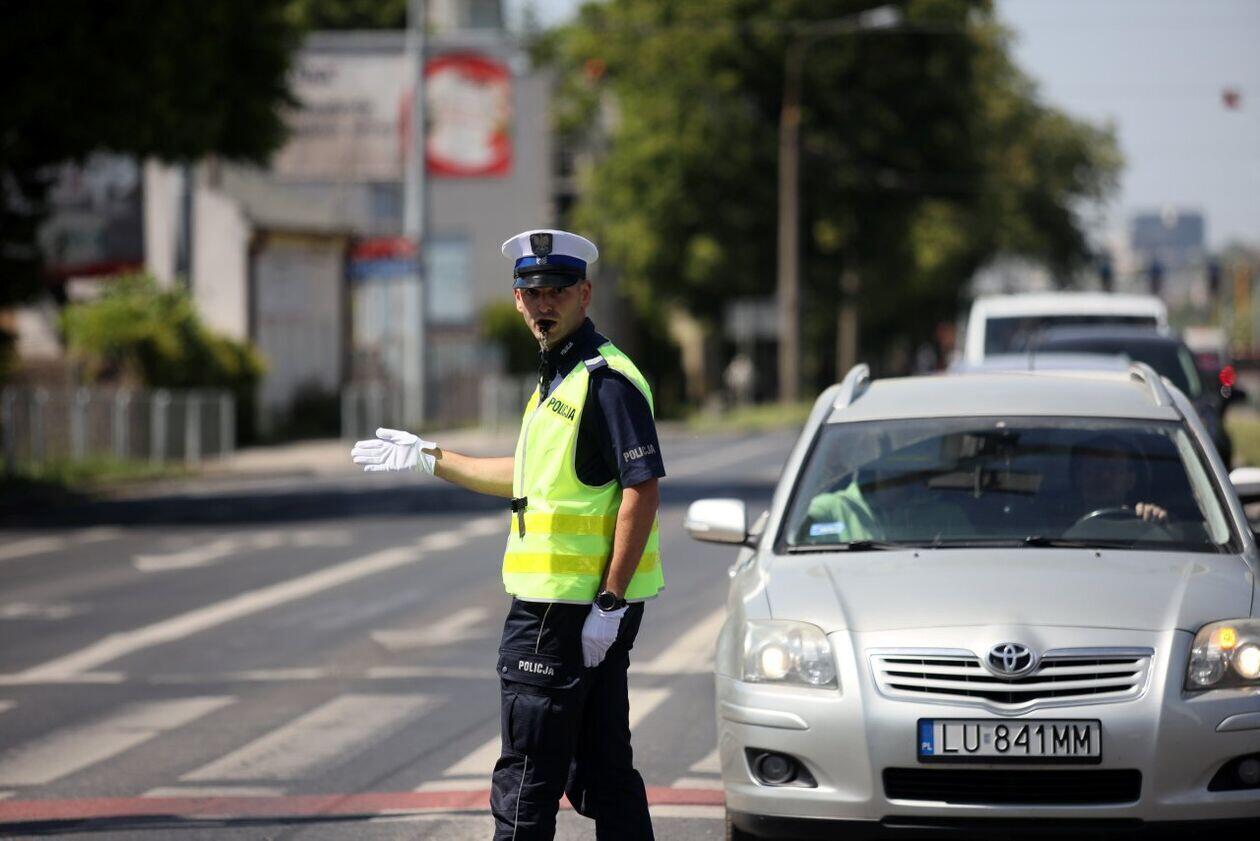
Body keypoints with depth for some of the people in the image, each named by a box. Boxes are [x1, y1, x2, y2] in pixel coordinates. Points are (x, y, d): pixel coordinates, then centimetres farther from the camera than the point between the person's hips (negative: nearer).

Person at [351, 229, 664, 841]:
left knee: (526, 779, -4)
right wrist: (429, 459, 33)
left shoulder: (607, 379, -14)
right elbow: (534, 479, 29)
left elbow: (643, 490, -20)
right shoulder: (557, 375, 17)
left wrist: (609, 603, -23)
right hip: (568, 606, 10)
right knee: (602, 773, 11)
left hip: (568, 608, -10)